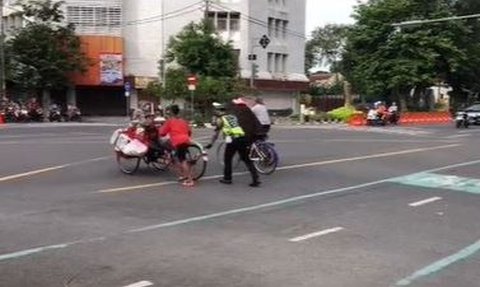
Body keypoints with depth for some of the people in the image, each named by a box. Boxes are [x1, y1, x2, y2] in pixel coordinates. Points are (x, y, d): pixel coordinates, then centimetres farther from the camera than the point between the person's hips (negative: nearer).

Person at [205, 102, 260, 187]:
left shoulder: (220, 119, 9)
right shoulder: (233, 116, 25)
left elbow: (216, 133, 10)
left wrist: (210, 144, 19)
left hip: (232, 140, -5)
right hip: (243, 138, 5)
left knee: (227, 159, 14)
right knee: (246, 159, 9)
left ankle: (227, 179, 21)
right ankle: (256, 179, 1)